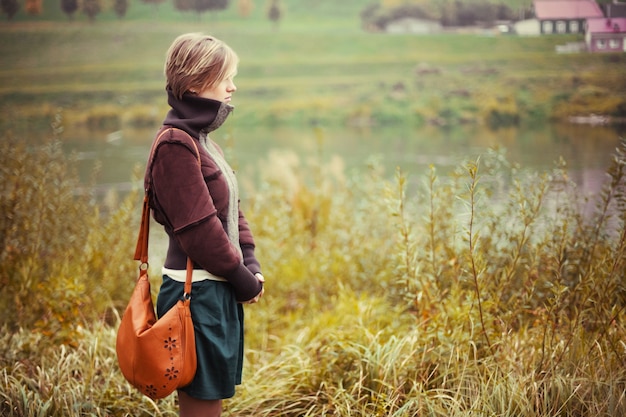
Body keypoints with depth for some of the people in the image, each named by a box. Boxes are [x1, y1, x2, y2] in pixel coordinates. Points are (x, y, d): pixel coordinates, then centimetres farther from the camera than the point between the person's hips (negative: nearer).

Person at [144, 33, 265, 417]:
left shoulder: (201, 139, 14)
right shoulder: (177, 144, -17)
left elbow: (232, 211, 16)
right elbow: (199, 227, -20)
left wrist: (251, 265, 3)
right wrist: (244, 279, -11)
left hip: (219, 291, 10)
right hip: (197, 294, -10)